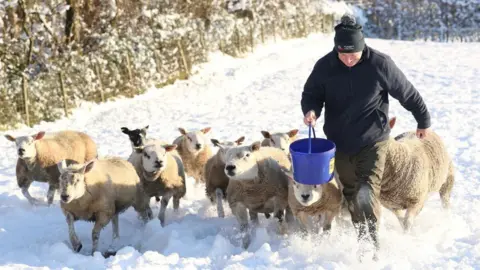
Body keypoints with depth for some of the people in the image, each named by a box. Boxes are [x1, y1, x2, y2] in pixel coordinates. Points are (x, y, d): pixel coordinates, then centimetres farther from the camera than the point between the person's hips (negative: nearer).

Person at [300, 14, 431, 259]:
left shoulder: (380, 64, -16)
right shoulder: (324, 66, -10)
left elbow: (408, 94, -3)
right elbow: (311, 94, 4)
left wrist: (423, 120, 8)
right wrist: (311, 109, -20)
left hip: (373, 140, -3)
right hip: (340, 142, 4)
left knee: (367, 192, -16)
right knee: (350, 192, 15)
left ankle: (372, 238, -1)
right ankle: (361, 233, 33)